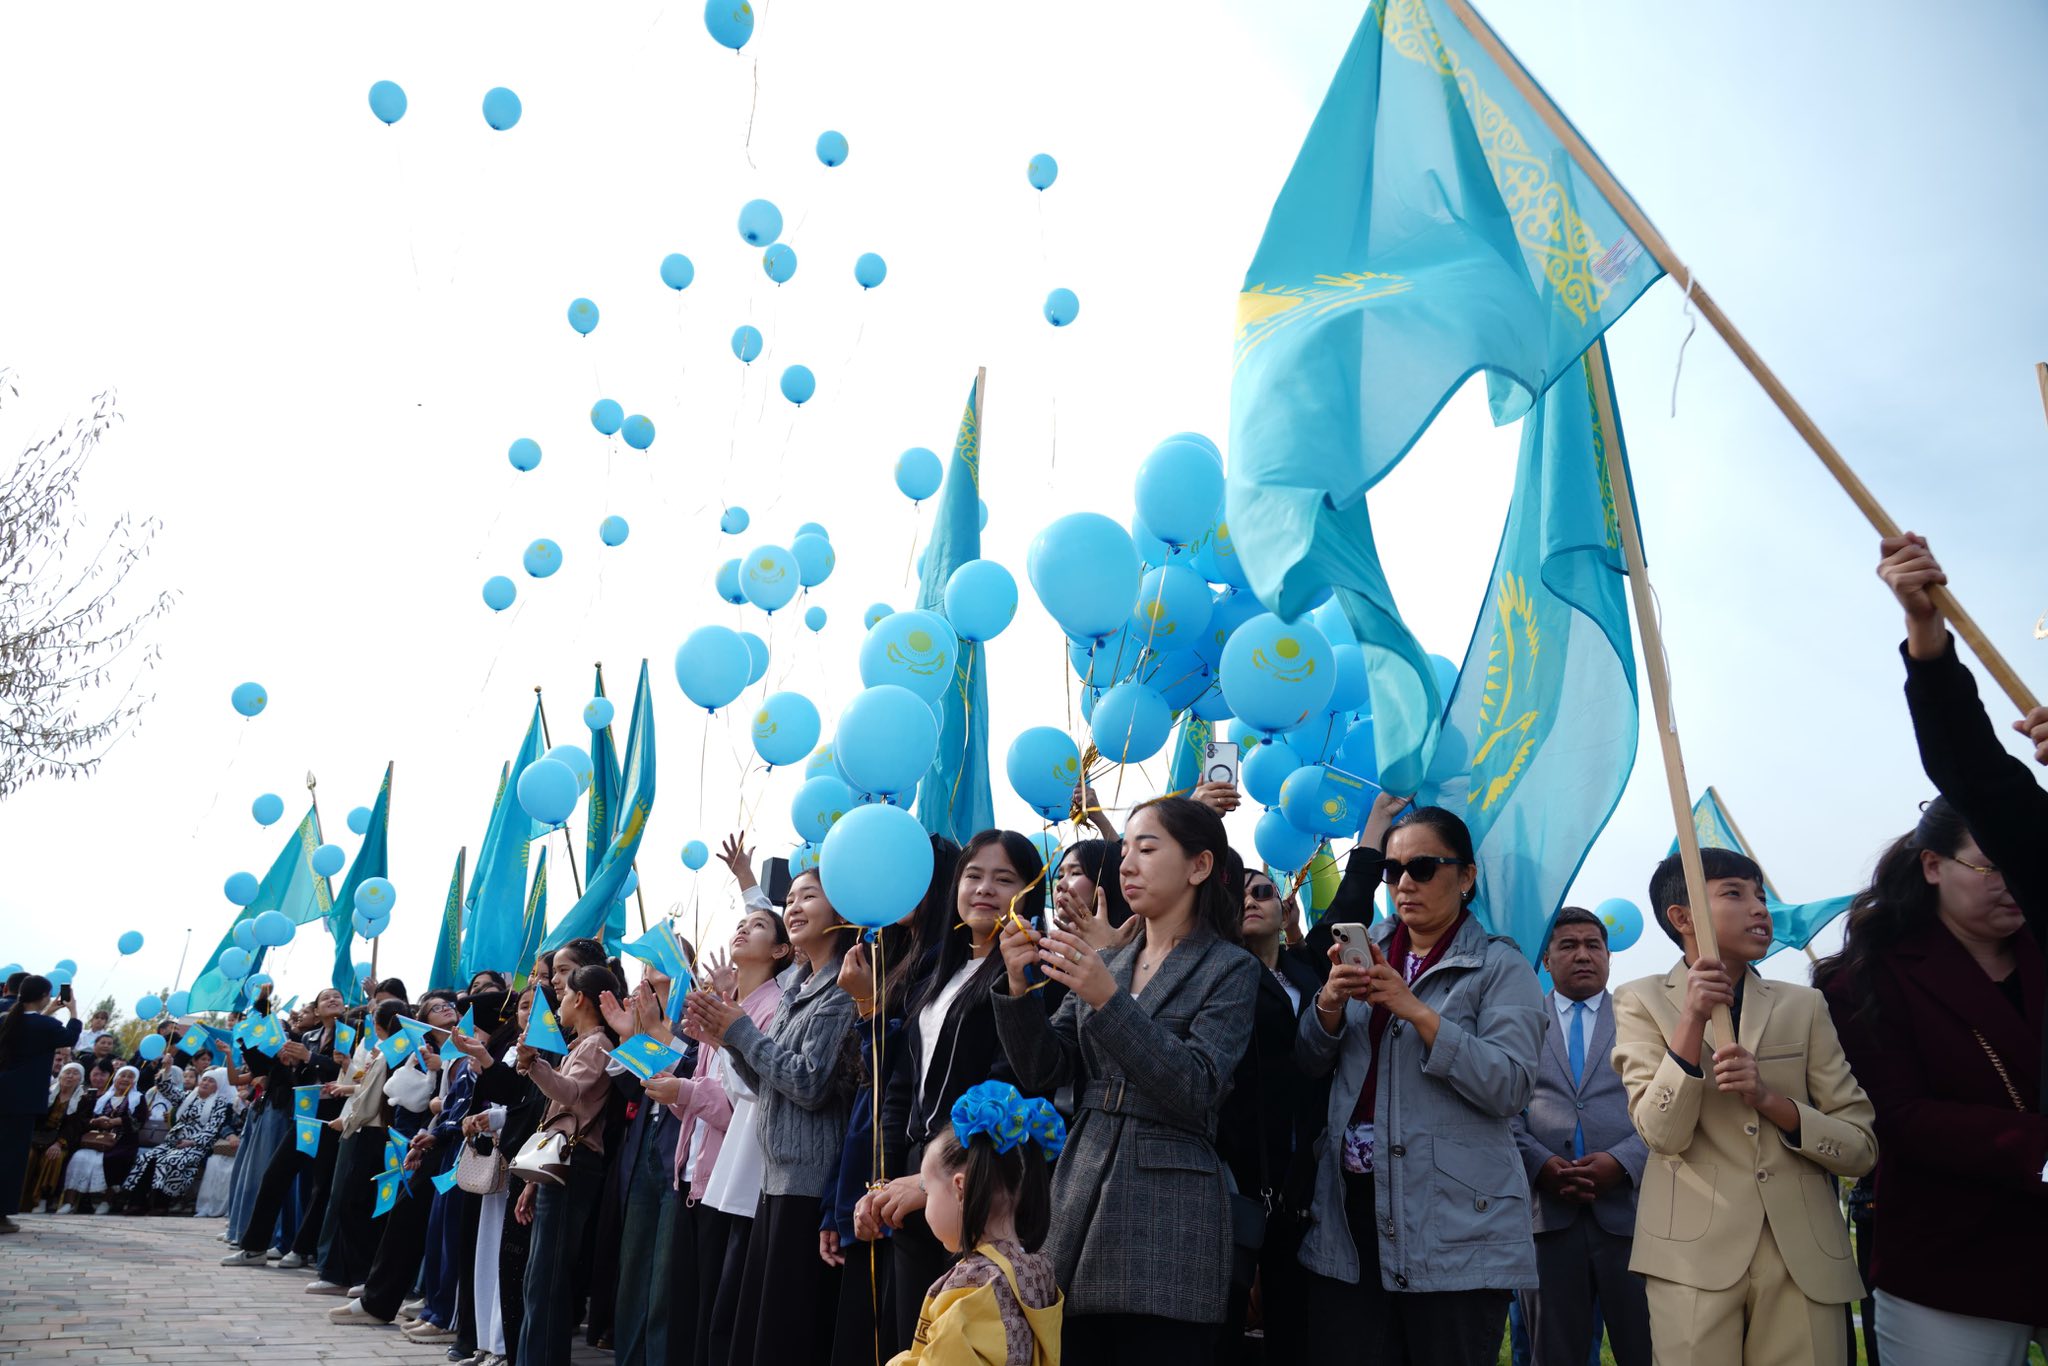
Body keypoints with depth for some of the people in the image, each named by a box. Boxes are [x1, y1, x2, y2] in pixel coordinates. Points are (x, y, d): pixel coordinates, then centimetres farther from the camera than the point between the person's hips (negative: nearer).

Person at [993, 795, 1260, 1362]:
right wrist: (1019, 987, -9)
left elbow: (1198, 1090, -14)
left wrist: (1108, 1000, -21)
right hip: (1079, 1202, 5)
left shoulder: (1230, 969, -2)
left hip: (1167, 1222, -4)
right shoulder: (1102, 963, 14)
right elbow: (1043, 1071, 8)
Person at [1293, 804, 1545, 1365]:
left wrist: (1416, 1010, -20)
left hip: (1455, 1229, -4)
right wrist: (1330, 1003, -10)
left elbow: (1509, 1087, -14)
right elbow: (1310, 1063, 10)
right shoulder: (1367, 952, 12)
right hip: (1348, 1215, 4)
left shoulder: (1499, 967, -1)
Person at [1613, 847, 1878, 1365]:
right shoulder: (1642, 1001, 2)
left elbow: (1862, 1148, 4)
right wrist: (1694, 1018, -18)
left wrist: (1769, 1099, -13)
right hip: (1696, 1254, -2)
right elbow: (1662, 1133, -9)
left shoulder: (1804, 1005, 9)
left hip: (1806, 1257, 3)